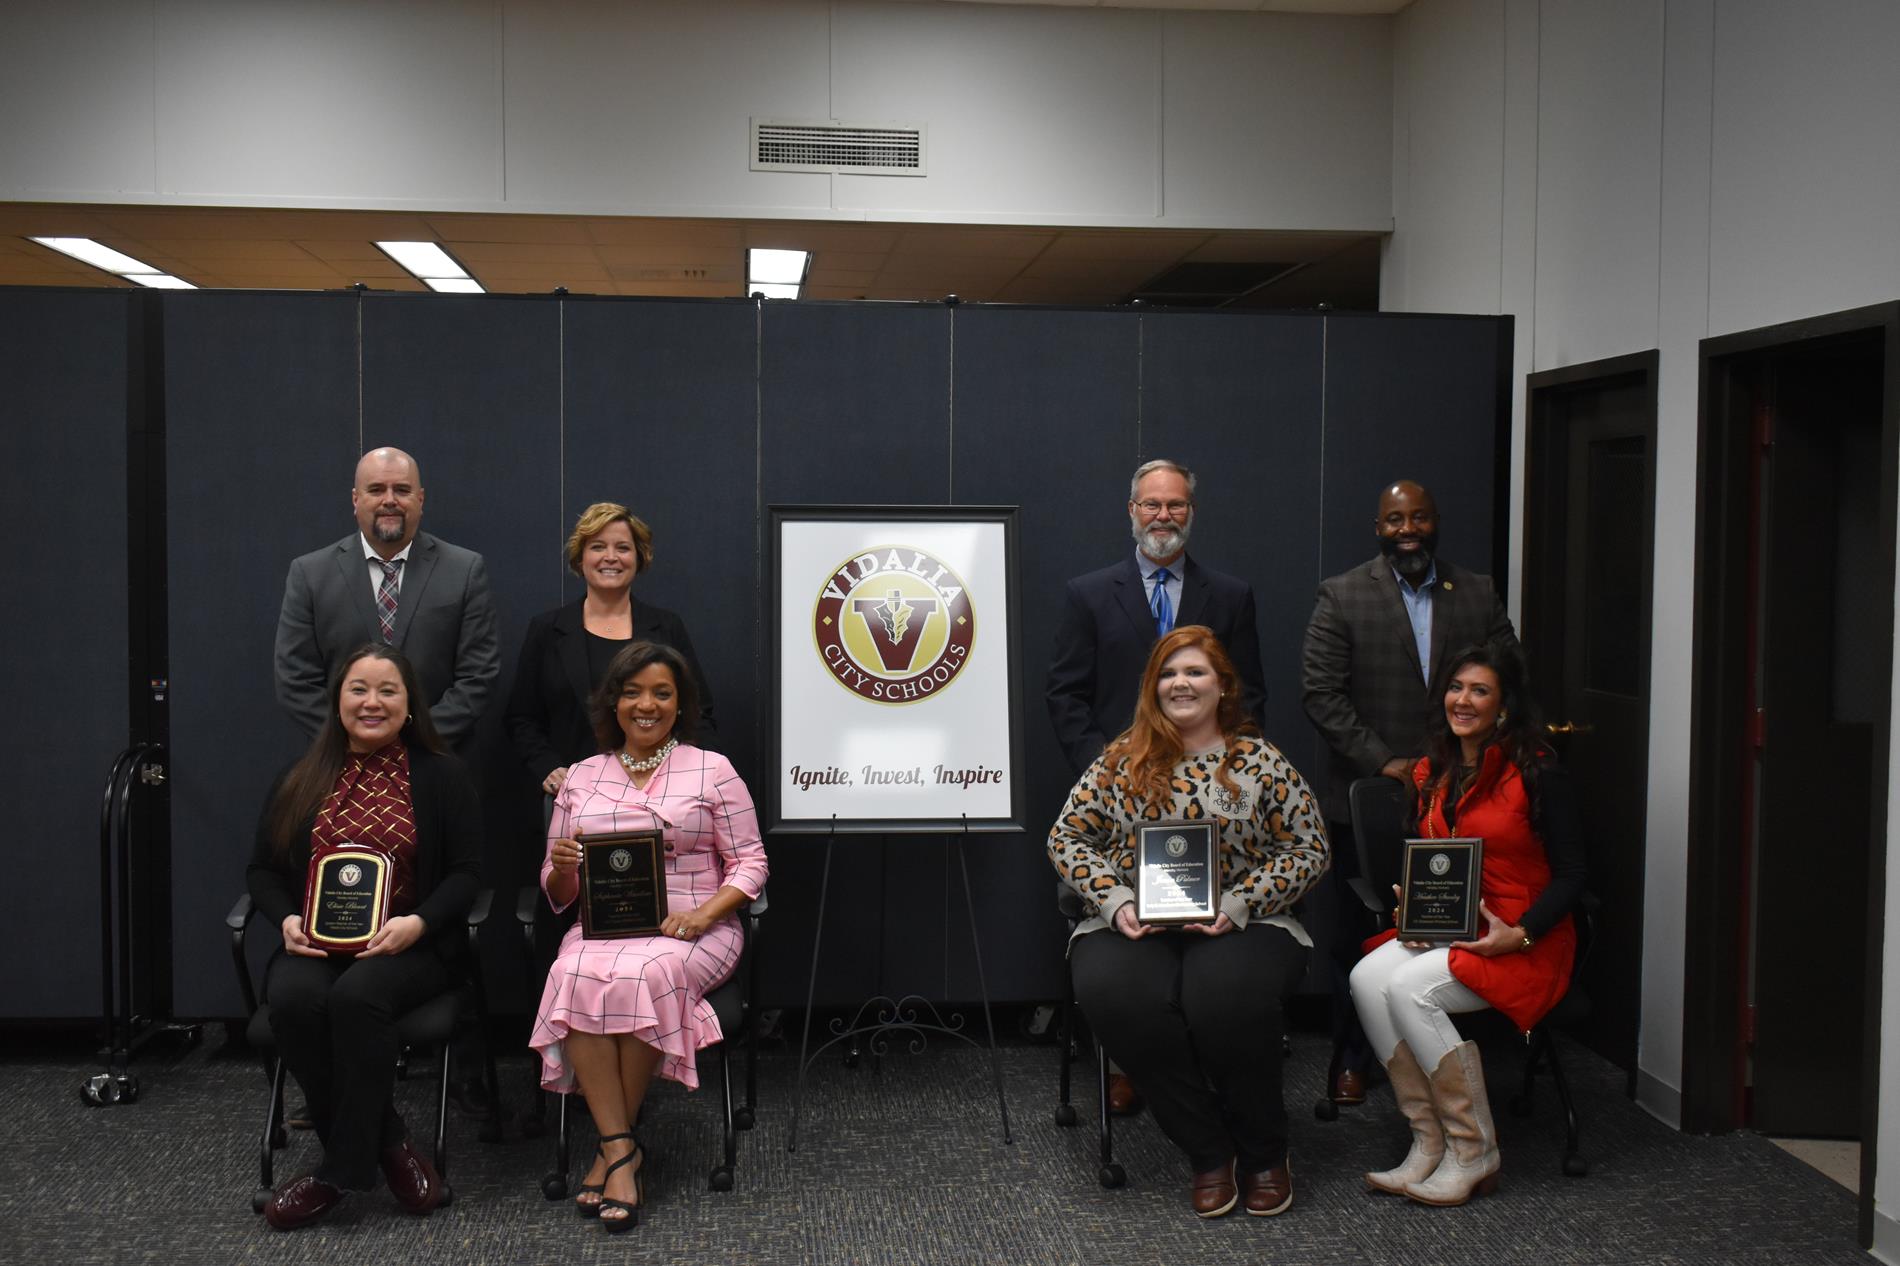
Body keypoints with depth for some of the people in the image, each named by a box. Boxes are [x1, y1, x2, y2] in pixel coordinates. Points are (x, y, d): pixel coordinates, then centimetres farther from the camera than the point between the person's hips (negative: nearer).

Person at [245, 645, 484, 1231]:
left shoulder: (442, 775, 6)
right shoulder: (303, 778, 14)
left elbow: (466, 870, 1)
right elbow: (262, 868, 16)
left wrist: (418, 923, -17)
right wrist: (286, 919, -5)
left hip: (411, 946, -3)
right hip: (314, 944, 3)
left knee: (357, 996, -35)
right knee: (293, 999, -31)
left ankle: (343, 1168, -19)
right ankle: (387, 1147, -16)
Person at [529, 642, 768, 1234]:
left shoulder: (712, 769, 9)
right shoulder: (581, 776, 17)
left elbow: (750, 862, 4)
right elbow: (556, 892, 18)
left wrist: (702, 915, -14)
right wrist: (562, 867, -7)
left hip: (690, 931, -2)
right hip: (601, 927, 2)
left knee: (639, 977, -35)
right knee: (577, 979, -33)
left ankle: (612, 1145, -18)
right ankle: (623, 1149, -28)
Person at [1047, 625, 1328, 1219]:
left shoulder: (1260, 762, 7)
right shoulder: (1121, 762, 10)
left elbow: (1308, 848, 4)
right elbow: (1066, 839, 8)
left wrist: (1237, 906, -9)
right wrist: (1116, 902, -8)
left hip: (1237, 925, -1)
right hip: (1134, 927, 2)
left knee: (1225, 996, -35)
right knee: (1114, 990, -33)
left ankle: (1264, 1152, -5)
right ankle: (1208, 1152, -13)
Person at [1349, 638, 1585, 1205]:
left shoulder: (1537, 774, -9)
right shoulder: (1431, 772, 11)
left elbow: (1570, 875, -8)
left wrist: (1519, 935, -20)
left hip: (1525, 945, -6)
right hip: (1443, 931, 6)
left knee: (1411, 988, -28)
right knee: (1367, 978, -22)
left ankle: (1474, 1154, -13)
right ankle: (1428, 1143, -13)